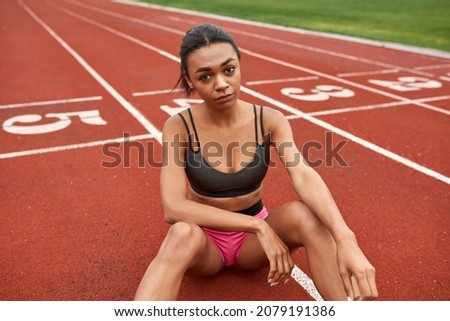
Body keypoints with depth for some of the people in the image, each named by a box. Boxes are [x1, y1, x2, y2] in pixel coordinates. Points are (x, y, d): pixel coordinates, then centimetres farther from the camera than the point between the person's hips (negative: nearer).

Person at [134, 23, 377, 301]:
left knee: (303, 214, -30)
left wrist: (345, 240, -46)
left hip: (253, 239, 2)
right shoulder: (179, 127, -18)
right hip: (206, 238, -1)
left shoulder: (269, 120, -13)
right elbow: (173, 207, -28)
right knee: (183, 234, -37)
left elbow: (304, 176, -29)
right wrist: (257, 225, -34)